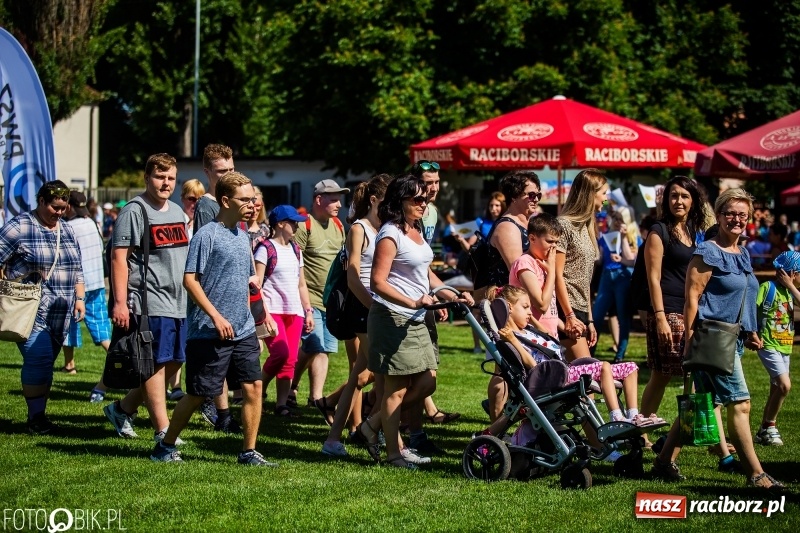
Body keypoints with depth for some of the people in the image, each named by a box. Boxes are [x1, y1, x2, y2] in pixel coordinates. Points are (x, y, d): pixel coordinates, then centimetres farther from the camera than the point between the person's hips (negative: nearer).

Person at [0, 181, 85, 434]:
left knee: (44, 362, 6)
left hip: (60, 315, 6)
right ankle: (36, 416, -11)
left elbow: (77, 270, 23)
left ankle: (38, 413, 11)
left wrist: (80, 298, 14)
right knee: (39, 358, -16)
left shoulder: (67, 230, 17)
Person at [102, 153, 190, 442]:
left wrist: (192, 296, 22)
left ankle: (123, 408, 25)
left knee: (174, 362, 10)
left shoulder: (177, 212, 17)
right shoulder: (134, 211, -8)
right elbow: (119, 258, -13)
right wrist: (120, 302, -19)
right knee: (157, 363, -7)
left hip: (179, 303, 8)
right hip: (150, 303, -8)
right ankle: (163, 432, -4)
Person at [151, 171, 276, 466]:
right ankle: (165, 446, 16)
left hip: (244, 331, 7)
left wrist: (251, 325, 19)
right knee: (198, 394, 0)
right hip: (210, 333, -7)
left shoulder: (242, 236, 13)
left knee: (253, 386, -1)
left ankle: (249, 452, 7)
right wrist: (216, 317, -20)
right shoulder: (207, 235, -11)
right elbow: (190, 279, -15)